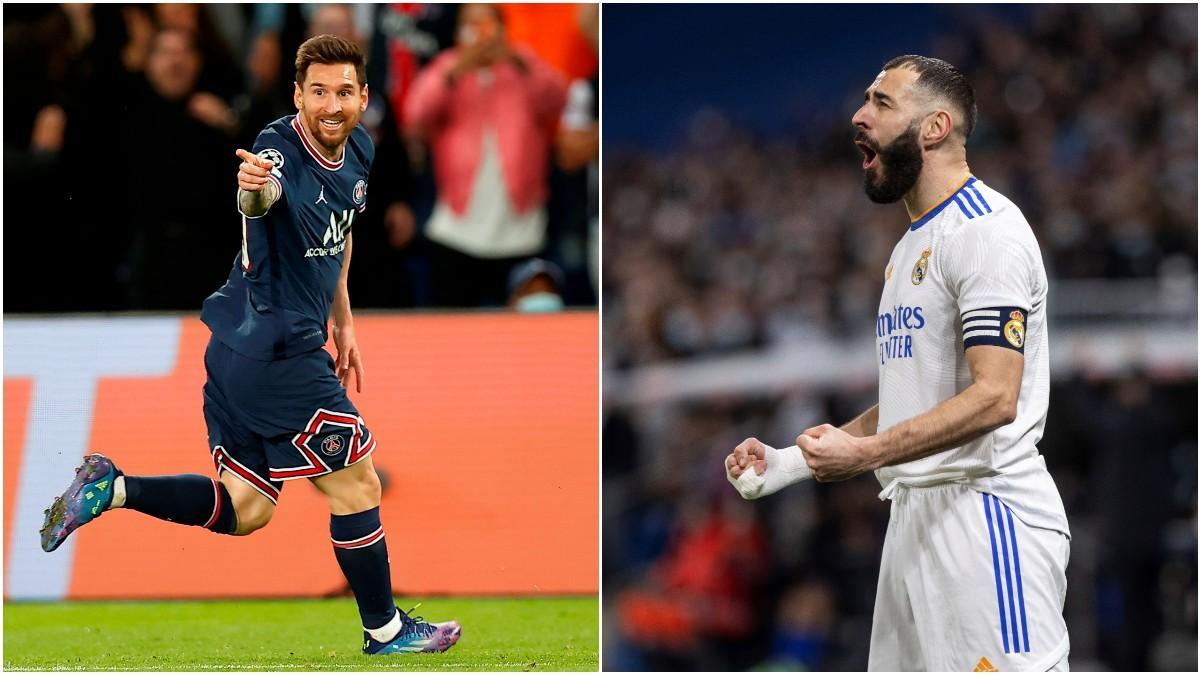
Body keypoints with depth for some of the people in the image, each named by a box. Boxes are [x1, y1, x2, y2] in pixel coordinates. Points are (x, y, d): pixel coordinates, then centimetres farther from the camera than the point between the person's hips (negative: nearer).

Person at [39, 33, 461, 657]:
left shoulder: (359, 152, 6)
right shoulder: (281, 151, -21)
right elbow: (260, 200, -46)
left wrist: (342, 321, 26)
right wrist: (252, 189, -69)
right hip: (276, 352, -9)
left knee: (243, 511, 14)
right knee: (356, 486, 1)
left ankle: (112, 488, 10)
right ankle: (386, 630, 15)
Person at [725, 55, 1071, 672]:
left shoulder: (986, 228, -10)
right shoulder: (910, 247, 21)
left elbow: (995, 398, -19)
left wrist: (867, 453, -24)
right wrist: (787, 463, 15)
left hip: (983, 510, -10)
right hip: (914, 511, 10)